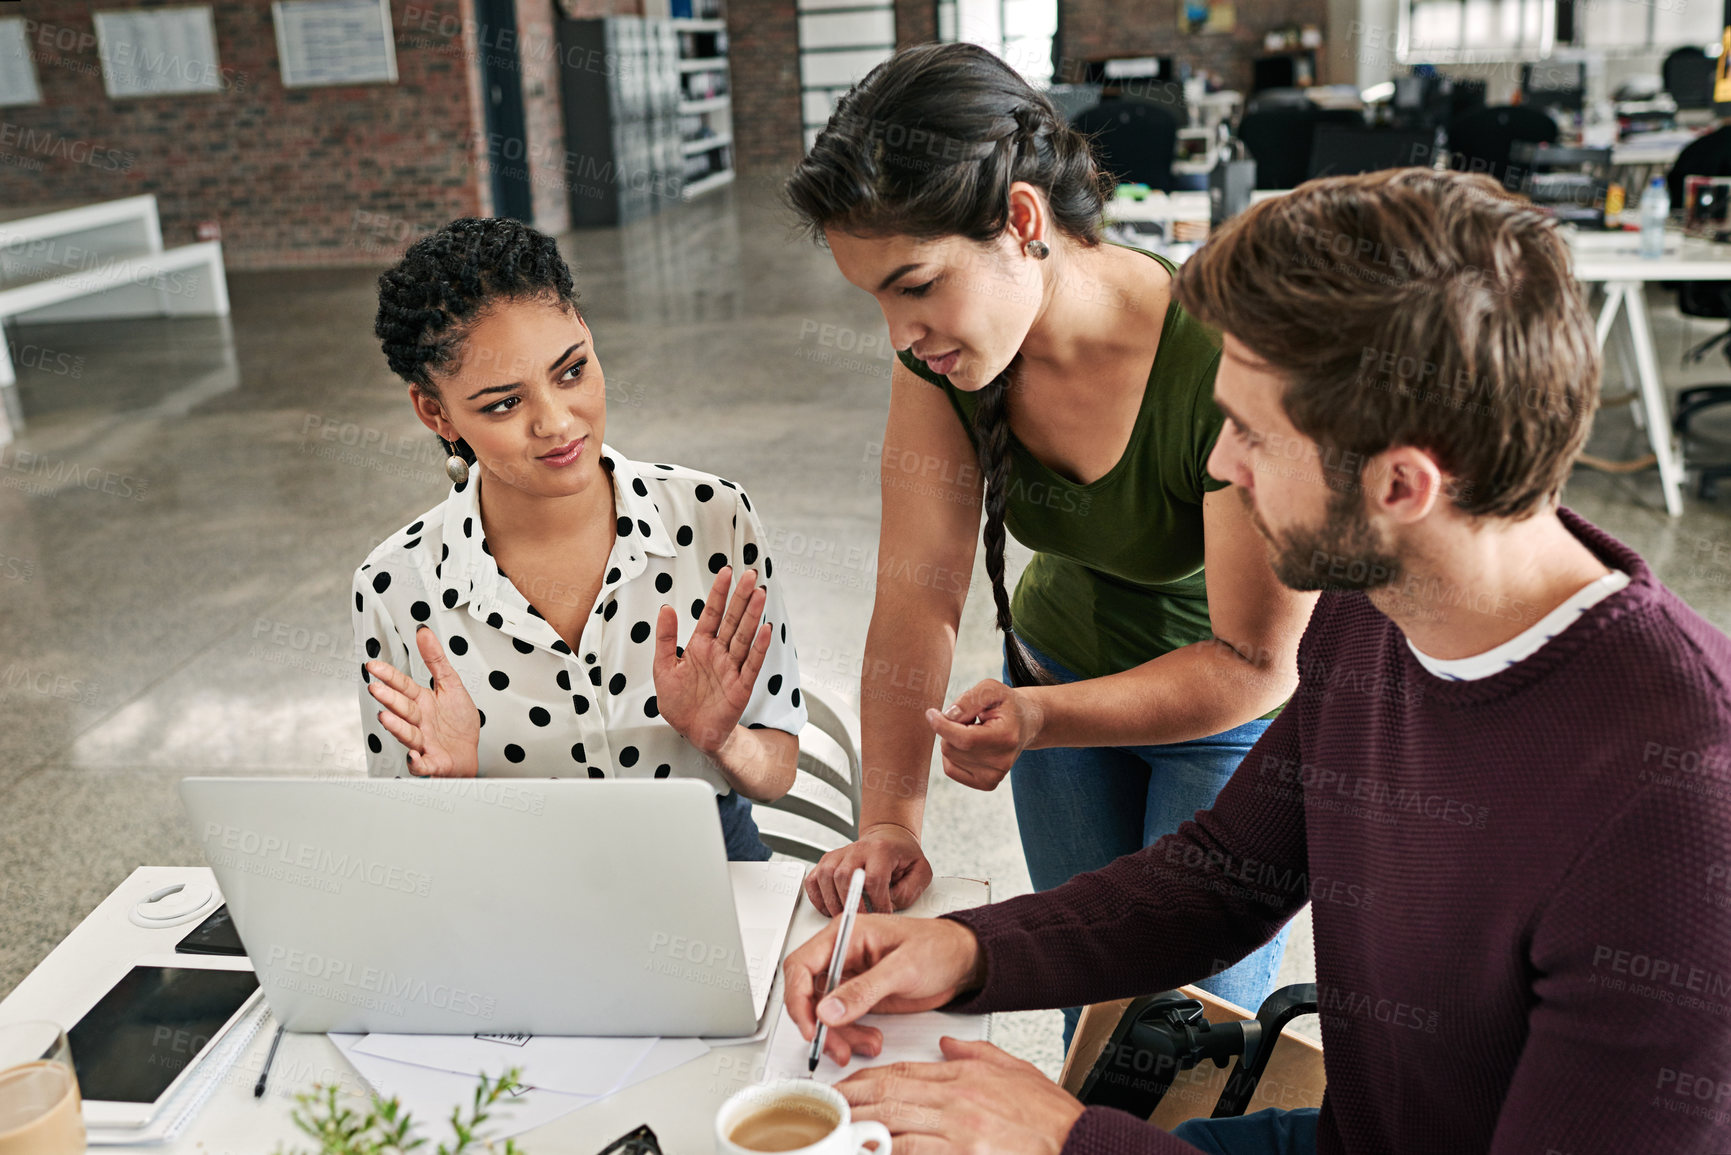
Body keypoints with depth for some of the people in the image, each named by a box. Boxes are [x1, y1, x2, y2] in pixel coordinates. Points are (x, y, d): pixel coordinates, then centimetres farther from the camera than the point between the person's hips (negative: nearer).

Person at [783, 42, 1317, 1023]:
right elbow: (921, 587, -18)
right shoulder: (942, 351, -19)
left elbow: (1256, 664, -27)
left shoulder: (1227, 364, -35)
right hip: (1061, 668, 4)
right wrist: (890, 821, -25)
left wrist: (1040, 718, -40)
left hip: (1235, 715, -4)